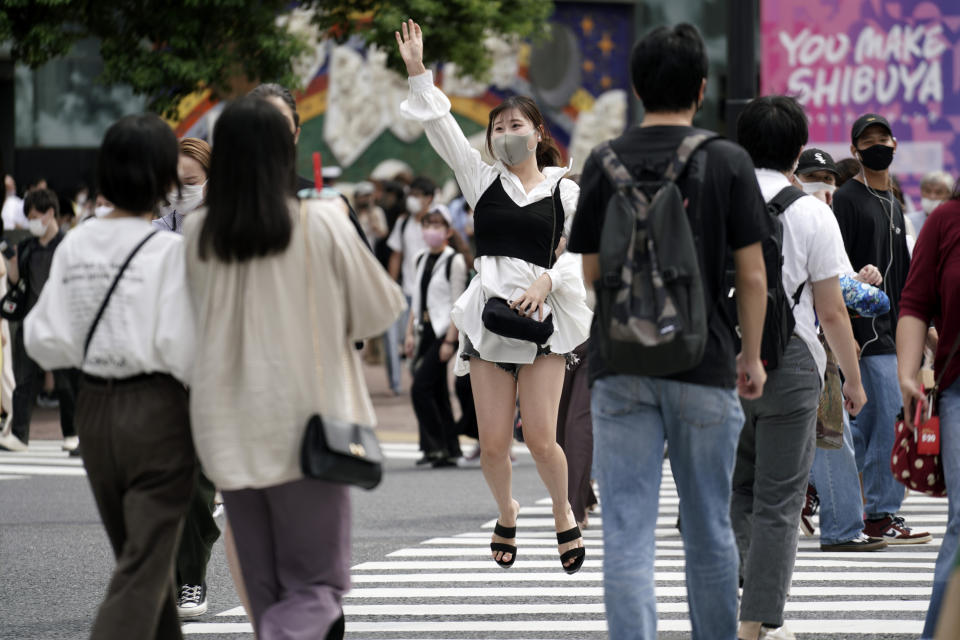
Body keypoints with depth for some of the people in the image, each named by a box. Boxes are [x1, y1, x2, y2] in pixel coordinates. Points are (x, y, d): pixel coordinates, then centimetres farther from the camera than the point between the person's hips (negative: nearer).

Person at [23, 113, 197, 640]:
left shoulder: (74, 246, -1)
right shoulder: (169, 251, -15)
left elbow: (44, 341, 0)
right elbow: (182, 348, -20)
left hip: (94, 408, 6)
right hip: (155, 409, -6)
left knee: (134, 550, 19)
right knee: (145, 562, -4)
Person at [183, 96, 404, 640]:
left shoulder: (196, 234, -4)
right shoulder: (322, 225, -11)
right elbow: (379, 309, 0)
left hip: (229, 430, 3)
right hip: (306, 430, -3)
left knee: (266, 590, 16)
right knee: (316, 586, 2)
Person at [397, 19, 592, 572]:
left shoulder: (564, 191, 6)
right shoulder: (484, 181, 10)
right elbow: (442, 129, 4)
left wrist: (547, 281, -14)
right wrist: (418, 70, -2)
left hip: (544, 316, -2)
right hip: (490, 315, 2)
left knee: (540, 439, -10)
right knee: (493, 444, 0)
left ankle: (564, 512, 18)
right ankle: (506, 513, 28)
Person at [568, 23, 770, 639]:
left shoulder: (604, 164, 1)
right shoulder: (728, 162, -3)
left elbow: (591, 273, 6)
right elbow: (752, 274, -2)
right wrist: (752, 355, 10)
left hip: (619, 364, 1)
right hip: (704, 362, 0)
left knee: (627, 532, -2)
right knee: (708, 529, 12)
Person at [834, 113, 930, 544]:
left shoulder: (892, 204, 21)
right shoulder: (848, 200, -6)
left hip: (891, 329, 9)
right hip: (866, 329, -9)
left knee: (867, 421, 9)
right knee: (893, 418, -13)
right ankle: (881, 516, -9)